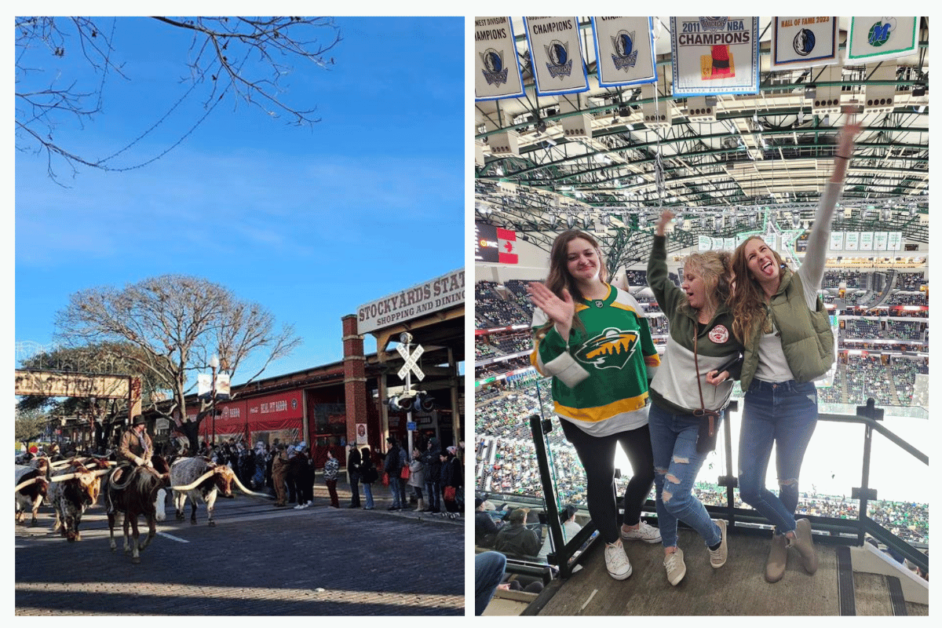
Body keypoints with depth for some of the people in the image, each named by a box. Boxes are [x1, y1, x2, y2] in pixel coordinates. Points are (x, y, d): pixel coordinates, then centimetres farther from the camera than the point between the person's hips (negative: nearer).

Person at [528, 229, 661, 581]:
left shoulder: (625, 300, -1)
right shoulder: (552, 306, -13)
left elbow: (647, 351, 11)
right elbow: (546, 367, -19)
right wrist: (561, 327, -33)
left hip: (635, 408, 4)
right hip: (587, 417, -4)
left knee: (648, 470, 19)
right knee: (600, 479, 14)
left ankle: (632, 525, 49)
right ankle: (611, 543, 40)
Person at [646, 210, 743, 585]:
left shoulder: (734, 322, -15)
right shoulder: (677, 306, -3)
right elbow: (656, 275, 13)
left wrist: (729, 372, -17)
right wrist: (660, 234, 9)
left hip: (700, 420, -5)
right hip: (661, 411, 5)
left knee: (675, 496, -9)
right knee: (661, 483, 14)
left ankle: (714, 535, 23)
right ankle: (670, 550, 36)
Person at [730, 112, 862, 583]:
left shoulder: (803, 284, -4)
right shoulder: (746, 306, 6)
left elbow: (820, 231, -18)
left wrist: (840, 165, -30)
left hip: (797, 399, -3)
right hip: (758, 400, 3)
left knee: (788, 482, 11)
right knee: (749, 486, -2)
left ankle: (781, 541, 37)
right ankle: (795, 529, 23)